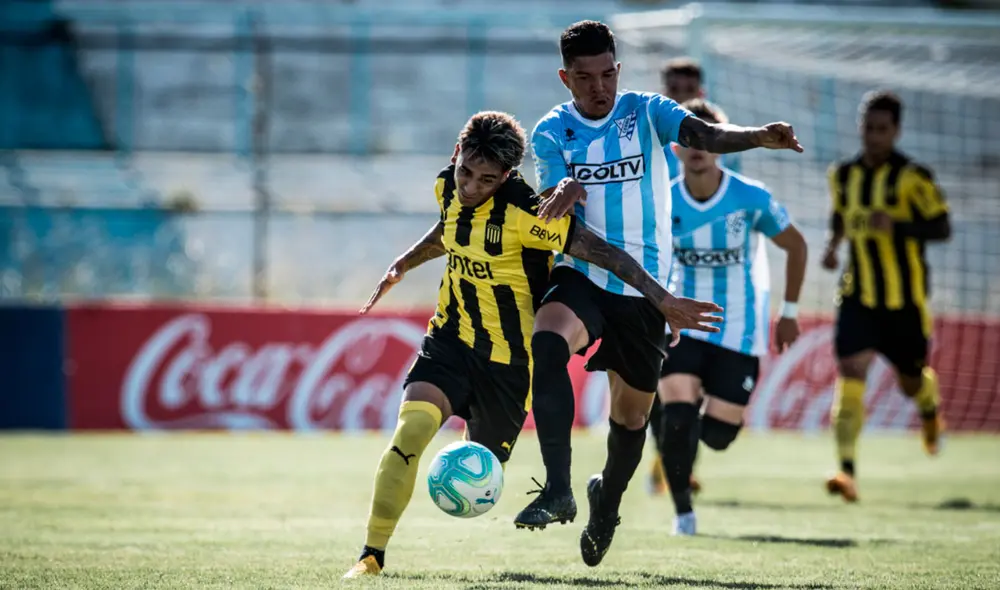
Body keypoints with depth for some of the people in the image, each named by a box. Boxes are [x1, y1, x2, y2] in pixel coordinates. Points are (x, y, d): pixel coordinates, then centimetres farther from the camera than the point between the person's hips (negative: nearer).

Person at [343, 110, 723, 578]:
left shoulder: (523, 212, -23)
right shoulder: (447, 186, -3)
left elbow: (603, 253, -23)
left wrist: (663, 300, -26)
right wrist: (403, 266, 23)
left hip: (507, 356, -4)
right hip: (451, 338, 4)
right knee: (410, 431, -19)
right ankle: (372, 555, -14)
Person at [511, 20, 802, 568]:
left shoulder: (645, 111, -1)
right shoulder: (551, 131, 2)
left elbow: (704, 135, -19)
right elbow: (554, 206, -9)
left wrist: (759, 136, -38)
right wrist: (564, 192, -34)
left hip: (644, 285, 1)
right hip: (581, 275, -1)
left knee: (631, 412, 10)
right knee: (547, 342, -33)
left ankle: (607, 499, 42)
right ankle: (557, 490, -35)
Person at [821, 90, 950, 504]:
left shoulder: (911, 177, -10)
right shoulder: (842, 175, 5)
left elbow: (941, 228, -12)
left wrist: (896, 225, -27)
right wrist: (833, 245, 3)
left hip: (904, 299, -2)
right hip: (858, 296, 2)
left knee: (911, 383, 12)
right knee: (850, 372, -17)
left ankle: (930, 407, 53)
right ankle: (847, 472, -22)